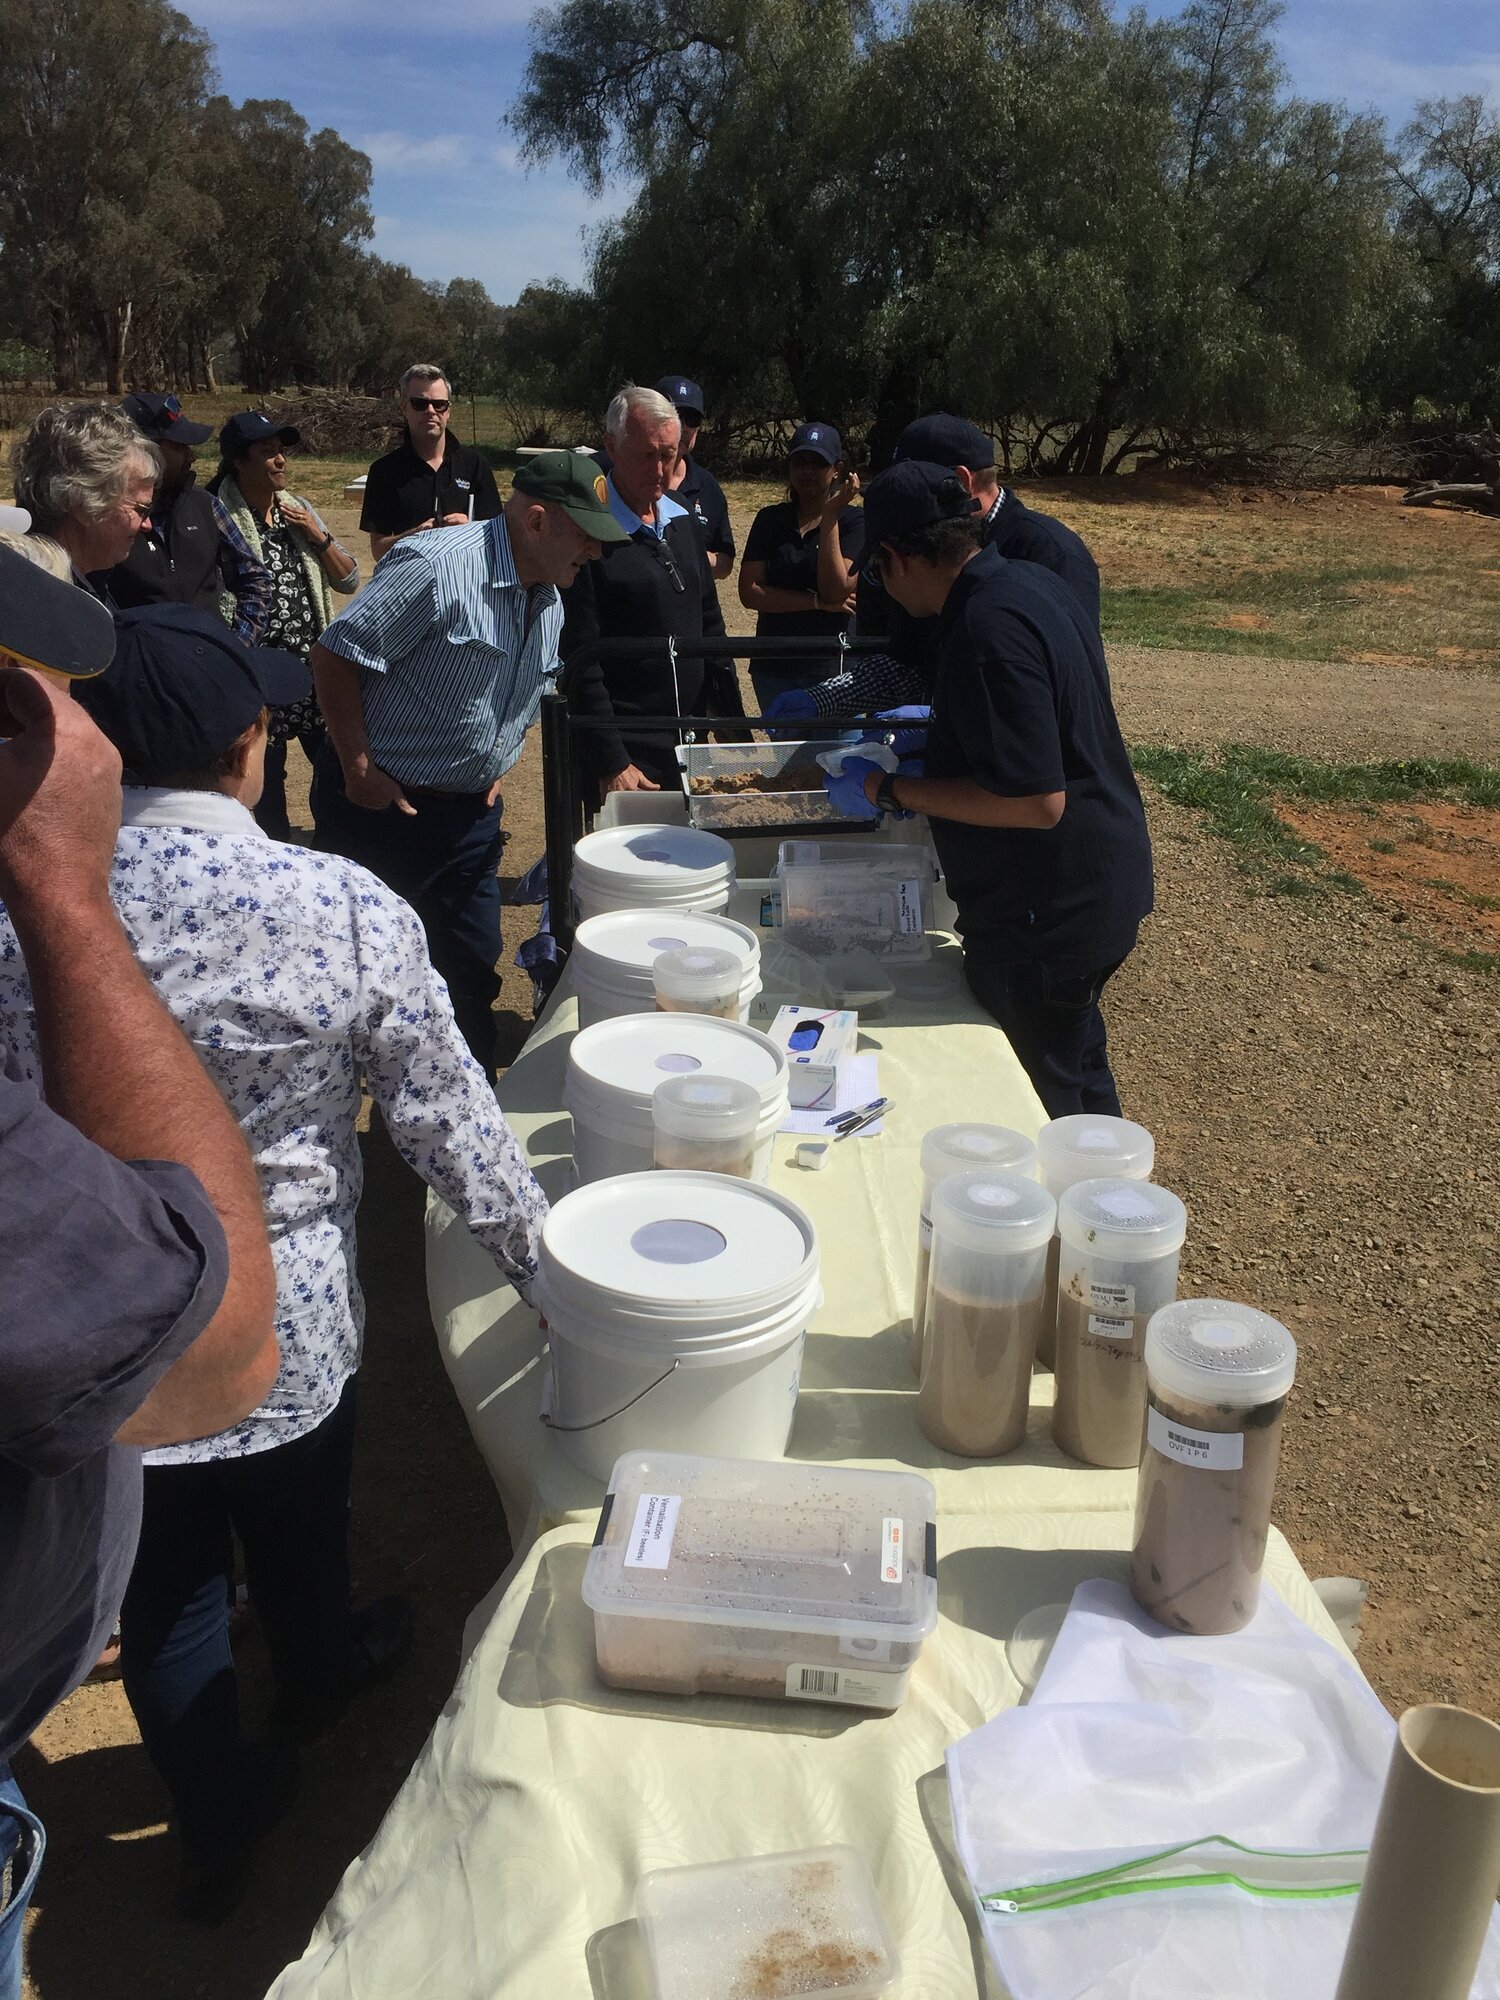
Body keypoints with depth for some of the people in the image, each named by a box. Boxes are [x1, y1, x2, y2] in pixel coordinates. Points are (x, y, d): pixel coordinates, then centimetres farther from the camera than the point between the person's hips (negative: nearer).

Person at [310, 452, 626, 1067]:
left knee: (474, 966, 14)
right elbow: (335, 655, -21)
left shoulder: (550, 601, 6)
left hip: (471, 812, 8)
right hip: (382, 807, -7)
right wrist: (359, 772, -18)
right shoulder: (437, 567, -22)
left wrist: (498, 768, 13)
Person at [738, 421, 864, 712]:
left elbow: (835, 590, -16)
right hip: (774, 666, 3)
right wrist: (818, 602, -12)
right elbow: (749, 592, -5)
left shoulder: (852, 521, -1)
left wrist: (829, 518, -16)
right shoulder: (770, 519, 6)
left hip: (832, 665, -3)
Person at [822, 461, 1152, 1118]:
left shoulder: (988, 628, -27)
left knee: (1042, 1113, 8)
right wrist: (939, 731, 20)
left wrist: (890, 790, -22)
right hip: (1098, 889, 10)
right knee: (1081, 1071, 28)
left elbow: (1036, 801, -30)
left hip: (1044, 917, -10)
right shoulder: (1032, 582, 4)